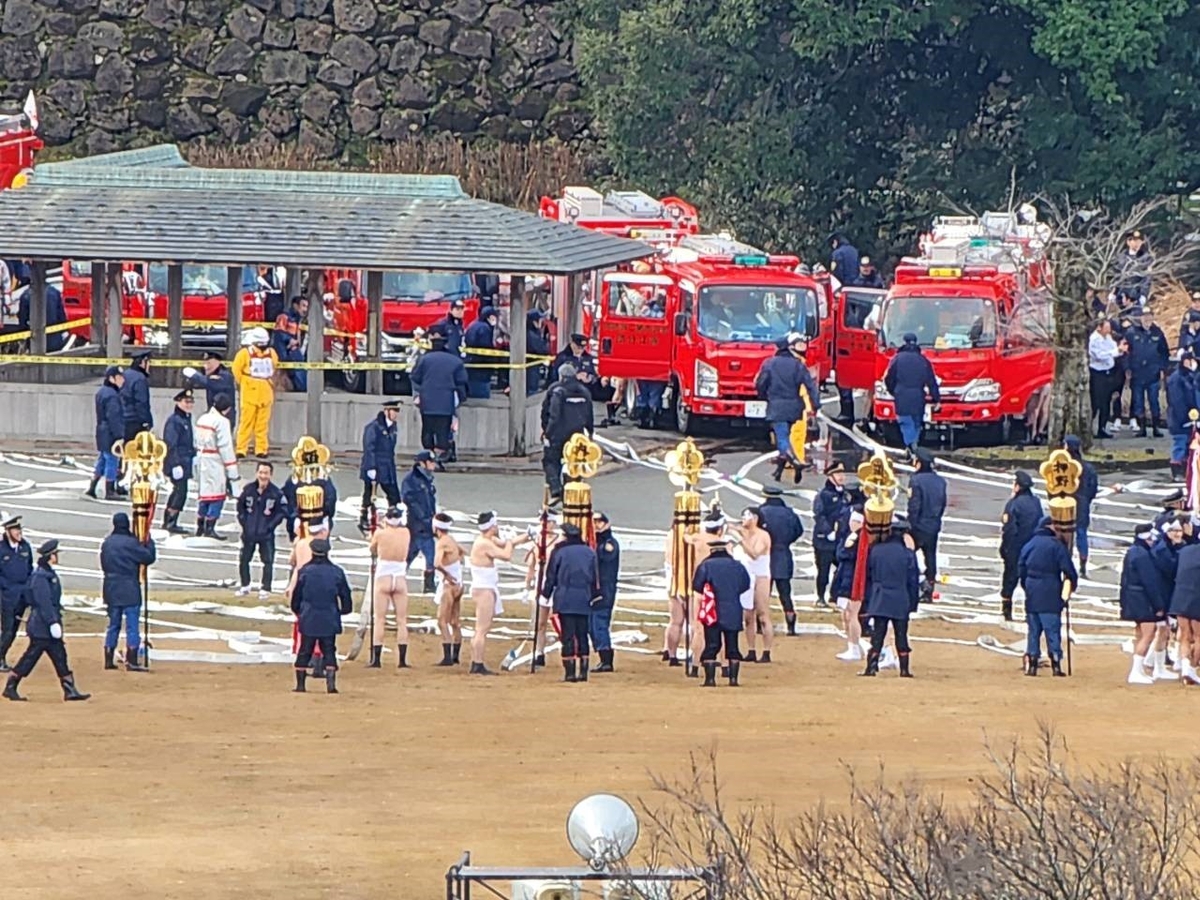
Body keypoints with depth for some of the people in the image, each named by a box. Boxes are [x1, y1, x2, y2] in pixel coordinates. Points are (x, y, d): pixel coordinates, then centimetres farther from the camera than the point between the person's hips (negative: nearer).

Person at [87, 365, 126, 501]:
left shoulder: (101, 392, 13)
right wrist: (119, 436, -20)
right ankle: (109, 492, 4)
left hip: (102, 432, 10)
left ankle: (91, 488, 17)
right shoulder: (112, 395, -19)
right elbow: (113, 417, -22)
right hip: (111, 433, -10)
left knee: (103, 460, 16)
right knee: (112, 461, -1)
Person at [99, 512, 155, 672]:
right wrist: (149, 543, 7)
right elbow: (149, 557, -9)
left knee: (113, 625, 14)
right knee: (132, 625, -4)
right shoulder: (131, 543, -14)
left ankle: (108, 659, 14)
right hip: (129, 590, -6)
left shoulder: (107, 543, 5)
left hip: (111, 591, 6)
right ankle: (132, 661, -8)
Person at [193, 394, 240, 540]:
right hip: (215, 463, -8)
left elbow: (196, 442, 13)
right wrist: (232, 470, -13)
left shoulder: (202, 419, 10)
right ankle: (210, 528, -6)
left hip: (201, 459, 8)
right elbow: (225, 447, -16)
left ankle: (200, 526, 20)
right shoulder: (221, 422, -15)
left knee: (203, 492, 16)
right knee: (216, 495, -3)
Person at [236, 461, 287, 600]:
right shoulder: (248, 490, -3)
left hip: (266, 535, -3)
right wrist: (243, 522, 1)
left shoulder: (276, 493, -11)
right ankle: (245, 586, 26)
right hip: (249, 533, 3)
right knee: (243, 559, 10)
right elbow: (240, 506, 10)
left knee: (268, 561, 0)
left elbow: (283, 511, -4)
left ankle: (265, 589, 9)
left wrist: (271, 525, -10)